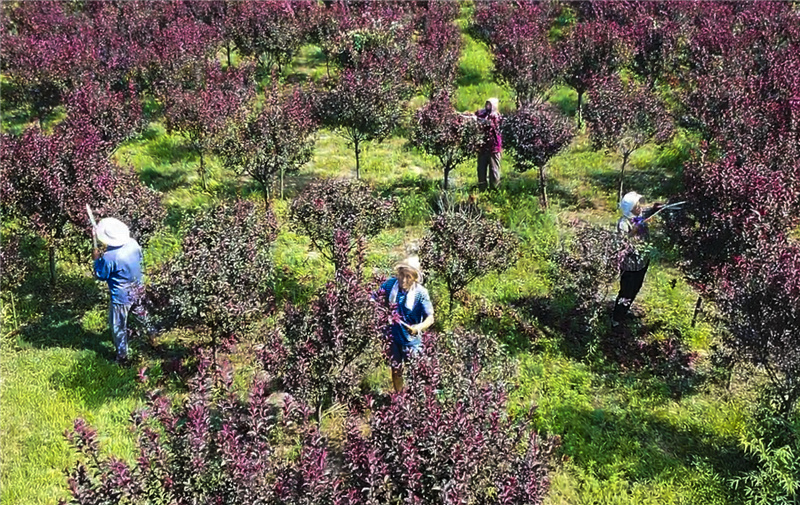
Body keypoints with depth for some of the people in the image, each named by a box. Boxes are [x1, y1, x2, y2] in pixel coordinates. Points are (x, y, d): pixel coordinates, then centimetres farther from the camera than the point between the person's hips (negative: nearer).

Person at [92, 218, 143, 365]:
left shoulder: (109, 257, -34)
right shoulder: (133, 244, -15)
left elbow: (101, 276, -16)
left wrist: (97, 259, -3)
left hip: (121, 297, -6)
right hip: (137, 291, 6)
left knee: (118, 328, 16)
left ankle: (122, 357, 31)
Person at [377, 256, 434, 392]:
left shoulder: (420, 293, -21)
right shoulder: (390, 284, -13)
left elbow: (430, 318, -23)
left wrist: (419, 327, -44)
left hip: (411, 339, -3)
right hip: (393, 336, 3)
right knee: (396, 370, 19)